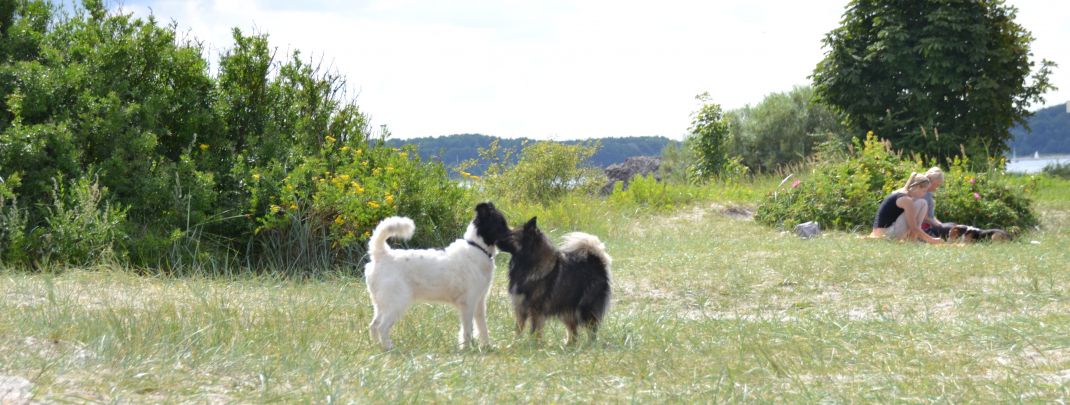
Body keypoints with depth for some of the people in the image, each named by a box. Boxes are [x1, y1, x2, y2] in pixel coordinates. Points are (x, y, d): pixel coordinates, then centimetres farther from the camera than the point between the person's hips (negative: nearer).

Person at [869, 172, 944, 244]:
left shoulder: (897, 194, 17)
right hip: (891, 235, -10)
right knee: (922, 203, -6)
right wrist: (931, 240, -3)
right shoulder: (906, 200, -11)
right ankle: (912, 240, -5)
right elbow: (914, 228, -12)